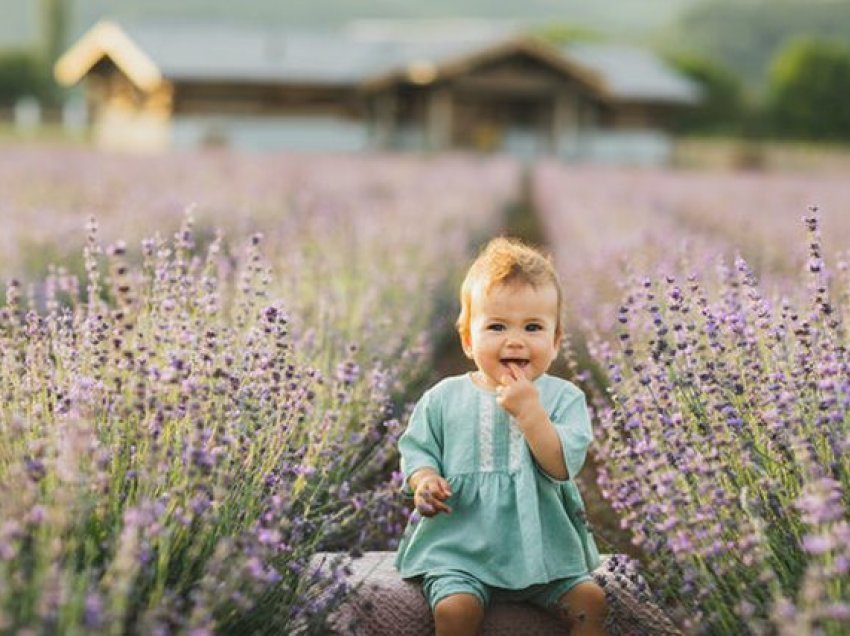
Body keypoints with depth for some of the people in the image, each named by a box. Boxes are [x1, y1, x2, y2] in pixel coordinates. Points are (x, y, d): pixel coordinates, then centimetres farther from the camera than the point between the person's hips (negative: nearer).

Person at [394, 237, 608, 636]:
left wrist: (529, 411, -22)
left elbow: (563, 466, -13)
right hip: (459, 546, -1)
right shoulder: (444, 398, 1)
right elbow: (416, 448, 8)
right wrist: (424, 480, -14)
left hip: (542, 547, 1)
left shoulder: (563, 398, -2)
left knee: (591, 600, -12)